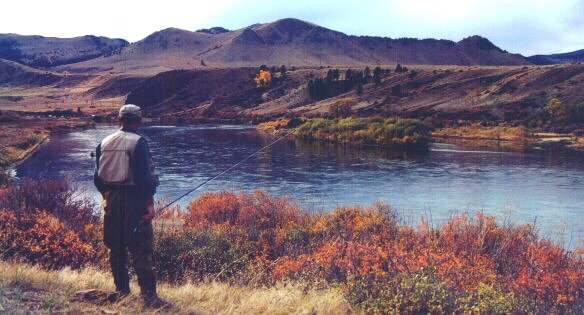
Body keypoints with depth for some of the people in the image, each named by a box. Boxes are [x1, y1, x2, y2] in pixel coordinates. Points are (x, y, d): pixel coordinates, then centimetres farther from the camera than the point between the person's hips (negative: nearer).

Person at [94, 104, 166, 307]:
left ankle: (121, 289, 23)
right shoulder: (138, 142, -10)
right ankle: (149, 295, -7)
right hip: (134, 201, -6)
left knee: (116, 247, 14)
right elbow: (144, 176, -15)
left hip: (112, 201, 6)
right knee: (141, 249, -6)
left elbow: (98, 177, 14)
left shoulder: (105, 142, 10)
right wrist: (149, 203, -11)